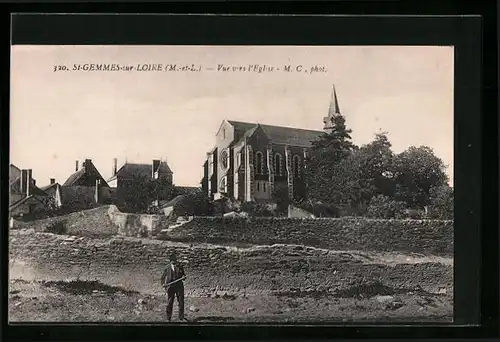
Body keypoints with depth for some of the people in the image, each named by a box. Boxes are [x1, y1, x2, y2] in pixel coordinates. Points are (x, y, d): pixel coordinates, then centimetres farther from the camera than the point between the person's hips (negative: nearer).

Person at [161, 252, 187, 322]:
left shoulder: (180, 267, 6)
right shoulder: (167, 268, 3)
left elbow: (183, 275, 14)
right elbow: (163, 277, 10)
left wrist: (183, 277, -9)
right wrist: (163, 284, -7)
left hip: (179, 286, 1)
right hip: (170, 287, -1)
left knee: (181, 302, 2)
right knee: (169, 303, 4)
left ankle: (181, 317, 13)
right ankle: (168, 318, 13)